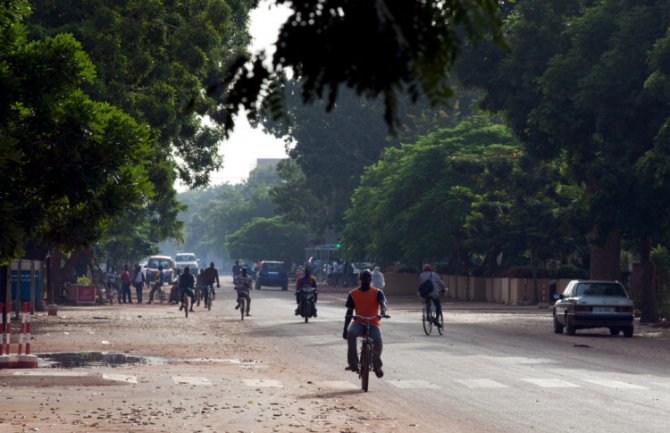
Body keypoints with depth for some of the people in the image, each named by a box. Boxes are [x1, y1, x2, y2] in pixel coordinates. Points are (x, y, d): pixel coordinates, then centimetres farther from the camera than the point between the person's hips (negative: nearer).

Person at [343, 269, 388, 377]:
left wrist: (383, 312, -41)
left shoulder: (377, 293, 2)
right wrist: (345, 329, 1)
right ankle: (353, 363, -27)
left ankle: (377, 365, -4)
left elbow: (382, 303, -17)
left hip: (373, 324, -1)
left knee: (378, 341, -30)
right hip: (359, 323, 1)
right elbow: (349, 312, 8)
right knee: (351, 333, -34)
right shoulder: (353, 294, 7)